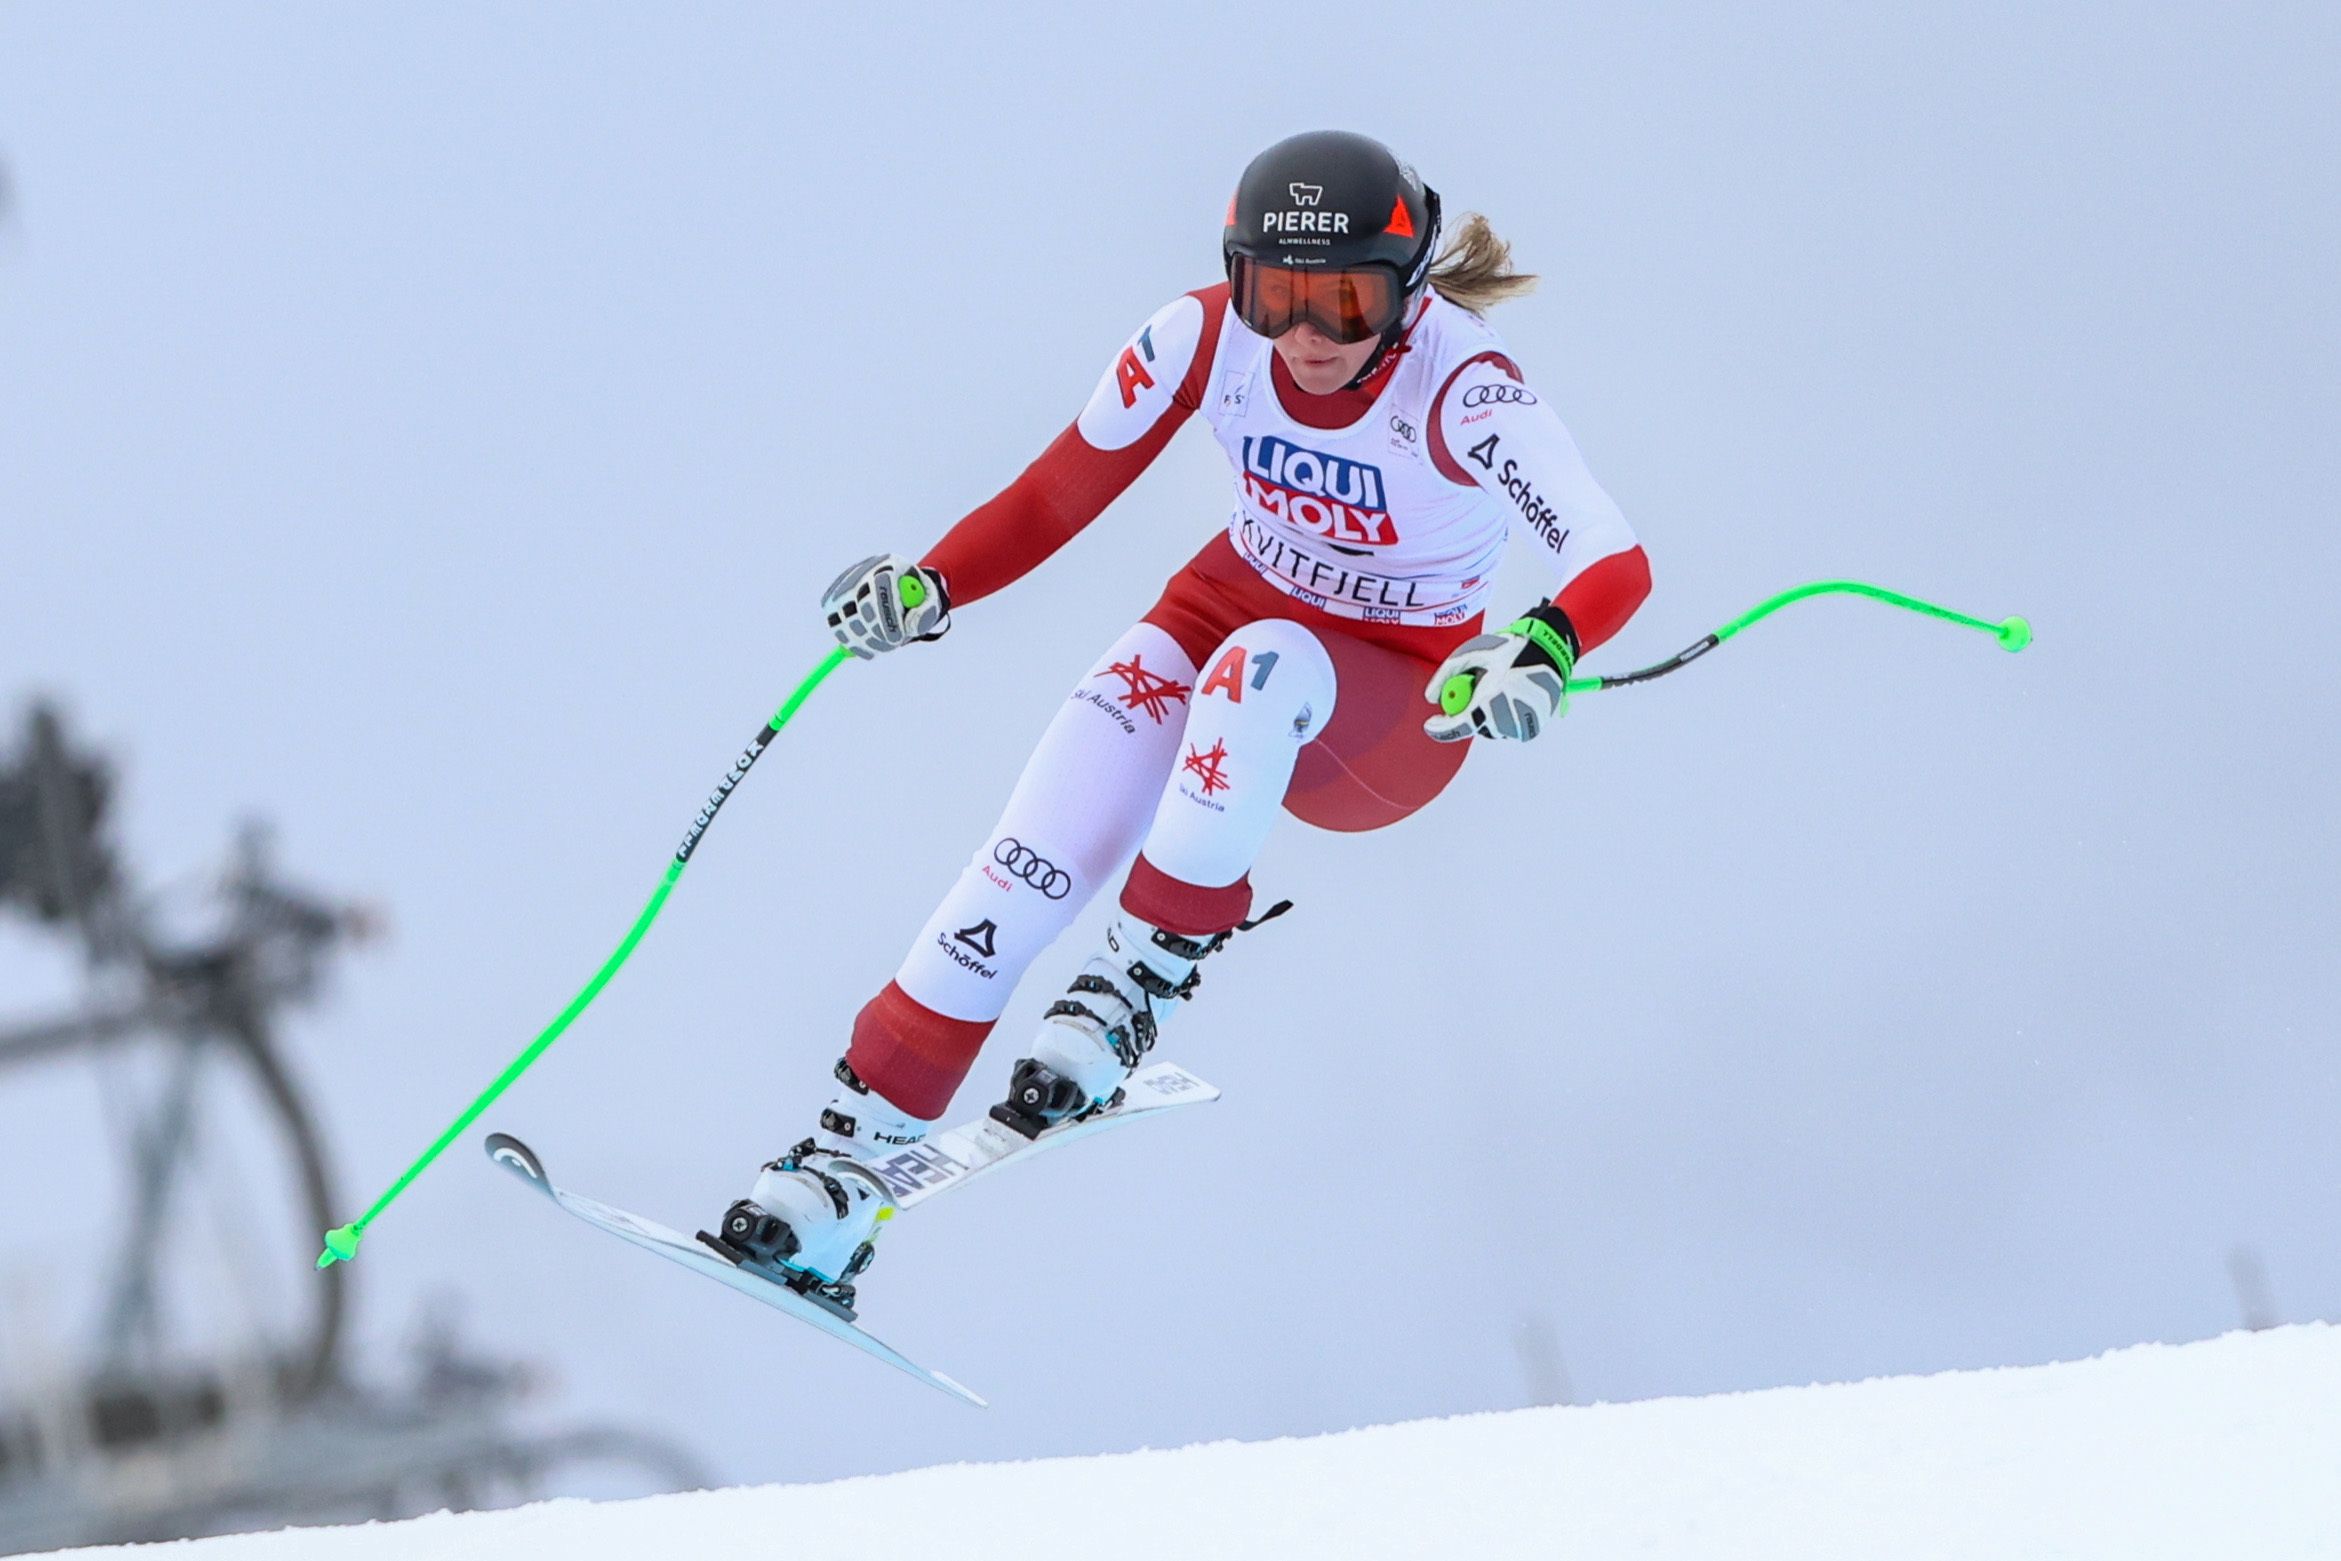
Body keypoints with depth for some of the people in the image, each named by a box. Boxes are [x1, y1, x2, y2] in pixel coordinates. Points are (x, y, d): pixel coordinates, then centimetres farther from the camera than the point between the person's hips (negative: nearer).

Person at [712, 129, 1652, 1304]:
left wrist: (1543, 646, -61)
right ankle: (853, 1154, -12)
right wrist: (930, 589, -21)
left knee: (1260, 666, -37)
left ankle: (1142, 981, -24)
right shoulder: (1205, 339, -16)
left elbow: (1616, 563, -40)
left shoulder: (1461, 388, -28)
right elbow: (1063, 491, -4)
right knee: (1039, 858, -18)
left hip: (1400, 713, -4)